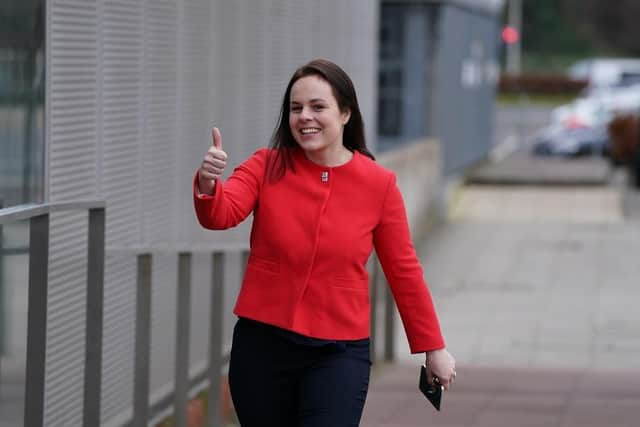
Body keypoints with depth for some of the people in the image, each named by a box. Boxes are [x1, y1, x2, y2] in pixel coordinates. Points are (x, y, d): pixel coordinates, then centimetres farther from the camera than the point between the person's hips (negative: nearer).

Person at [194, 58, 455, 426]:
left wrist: (433, 347, 8)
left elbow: (404, 271, 4)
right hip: (262, 344, 2)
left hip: (339, 354, -2)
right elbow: (221, 215, -18)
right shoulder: (267, 167, -2)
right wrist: (207, 183, -41)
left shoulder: (379, 185, -4)